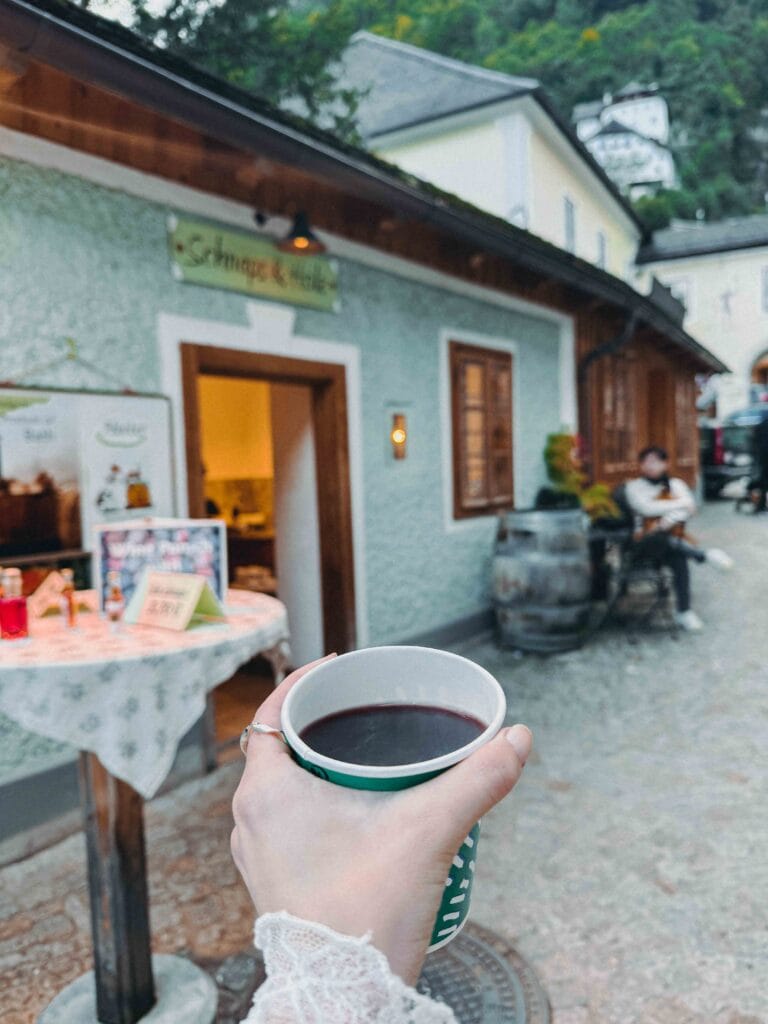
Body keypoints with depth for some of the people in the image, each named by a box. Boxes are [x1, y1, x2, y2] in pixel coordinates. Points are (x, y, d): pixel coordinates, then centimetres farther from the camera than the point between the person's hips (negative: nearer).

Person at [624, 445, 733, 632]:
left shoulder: (676, 484, 14)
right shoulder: (634, 486, 7)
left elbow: (689, 507, -3)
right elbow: (646, 508, -10)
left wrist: (667, 521, -19)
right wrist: (680, 503, -7)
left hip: (673, 538, 2)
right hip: (646, 542, -1)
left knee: (679, 559, -33)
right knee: (664, 540, -39)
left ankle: (684, 612, -29)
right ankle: (705, 554, -30)